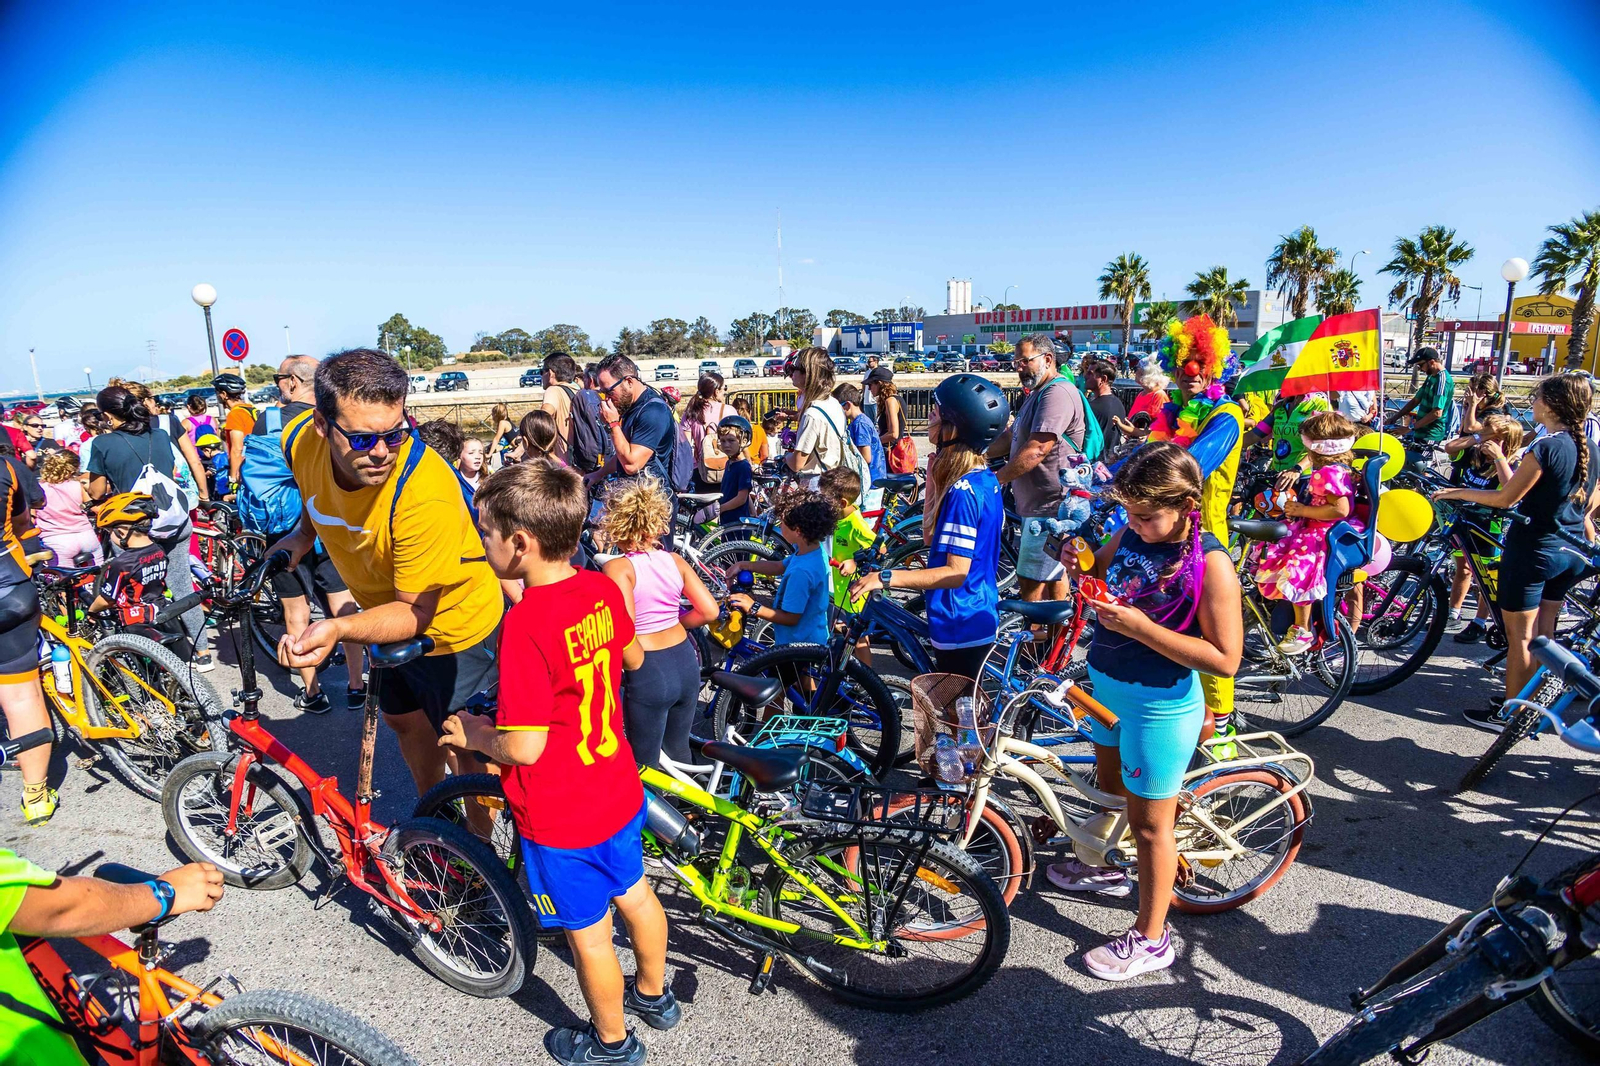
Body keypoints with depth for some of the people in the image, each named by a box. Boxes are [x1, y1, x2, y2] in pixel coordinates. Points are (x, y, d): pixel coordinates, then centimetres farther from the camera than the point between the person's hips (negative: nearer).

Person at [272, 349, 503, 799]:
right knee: (405, 721, 26)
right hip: (387, 612, 7)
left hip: (450, 629, -7)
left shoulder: (427, 494, -40)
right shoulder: (304, 443, -20)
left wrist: (338, 628, -45)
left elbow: (415, 612, -32)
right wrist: (300, 536, -6)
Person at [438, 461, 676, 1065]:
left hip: (561, 817, -7)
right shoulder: (602, 589, -9)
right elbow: (633, 658, 9)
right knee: (633, 892, 27)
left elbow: (524, 746, -28)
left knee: (588, 932, 16)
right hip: (618, 789, 7)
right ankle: (654, 994, 51)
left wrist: (473, 733, -10)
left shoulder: (526, 624, -31)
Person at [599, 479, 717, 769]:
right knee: (678, 749, 27)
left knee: (645, 763, 14)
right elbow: (709, 611, -1)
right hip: (686, 663, 6)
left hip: (647, 672, -6)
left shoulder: (617, 567, -15)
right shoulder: (674, 560, 0)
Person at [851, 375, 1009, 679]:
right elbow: (933, 534, 8)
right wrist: (933, 483, -1)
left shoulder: (963, 491, -24)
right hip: (980, 619, 10)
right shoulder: (986, 479, 4)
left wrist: (885, 578, -30)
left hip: (961, 627, -10)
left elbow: (956, 572, -26)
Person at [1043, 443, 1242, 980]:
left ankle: (1150, 939, 26)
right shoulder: (1128, 536, -4)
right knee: (1110, 784, 26)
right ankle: (1109, 869, 53)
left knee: (1149, 820, 8)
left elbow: (1225, 658, -23)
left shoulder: (1211, 564, -22)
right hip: (1107, 686, 7)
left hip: (1160, 706, -7)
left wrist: (1142, 628, -30)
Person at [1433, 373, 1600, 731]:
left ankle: (1509, 714, 13)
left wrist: (1457, 493, -5)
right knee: (1543, 634, 19)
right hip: (1569, 553, 8)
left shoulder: (1546, 448, -21)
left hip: (1532, 550, -8)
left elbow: (1505, 498, -17)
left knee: (1519, 637, 3)